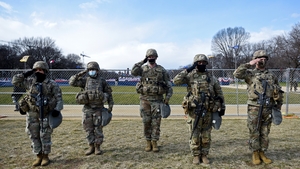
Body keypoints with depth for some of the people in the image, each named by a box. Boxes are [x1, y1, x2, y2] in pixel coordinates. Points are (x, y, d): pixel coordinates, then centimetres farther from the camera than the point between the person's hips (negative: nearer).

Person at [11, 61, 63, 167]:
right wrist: (25, 74, -2)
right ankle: (38, 156, 23)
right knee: (34, 136, 9)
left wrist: (57, 109, -18)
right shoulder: (30, 82, 5)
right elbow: (15, 81, 10)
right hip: (32, 114, 4)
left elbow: (59, 98, -5)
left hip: (45, 114, -3)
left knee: (45, 136, 2)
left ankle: (45, 156, 18)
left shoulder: (52, 84, -4)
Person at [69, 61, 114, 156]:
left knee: (98, 129, 2)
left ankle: (97, 147, 15)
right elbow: (72, 82, -6)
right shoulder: (85, 80, 4)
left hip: (99, 109, -1)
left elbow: (109, 93, 7)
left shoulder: (102, 81, 2)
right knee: (89, 129, 7)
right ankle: (91, 147, 20)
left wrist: (110, 105, 2)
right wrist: (79, 74, -14)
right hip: (87, 109, 2)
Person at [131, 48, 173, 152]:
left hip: (157, 100, 0)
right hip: (144, 99, 1)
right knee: (146, 122, 6)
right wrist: (142, 62, -11)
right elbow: (133, 72, -15)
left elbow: (168, 85, 5)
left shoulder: (162, 70, 5)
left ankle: (154, 142, 14)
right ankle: (148, 142, 19)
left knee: (156, 122, 2)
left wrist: (167, 98, -4)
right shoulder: (143, 68, 6)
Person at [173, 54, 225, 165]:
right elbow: (176, 81, -16)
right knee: (195, 134, 6)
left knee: (206, 135, 10)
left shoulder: (212, 78, 7)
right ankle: (196, 155, 20)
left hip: (208, 111, 2)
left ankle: (204, 155, 25)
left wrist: (222, 107, 9)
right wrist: (187, 70, -14)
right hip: (194, 110, -2)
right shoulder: (190, 76, -1)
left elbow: (219, 93, 13)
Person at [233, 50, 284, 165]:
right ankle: (255, 154, 17)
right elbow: (237, 74, -20)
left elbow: (278, 92, 16)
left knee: (265, 133, 11)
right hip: (254, 108, -3)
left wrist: (279, 105, 13)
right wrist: (249, 64, -17)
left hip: (268, 109, 4)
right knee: (254, 133, 4)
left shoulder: (271, 75, 11)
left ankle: (262, 153, 24)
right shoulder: (250, 73, 0)